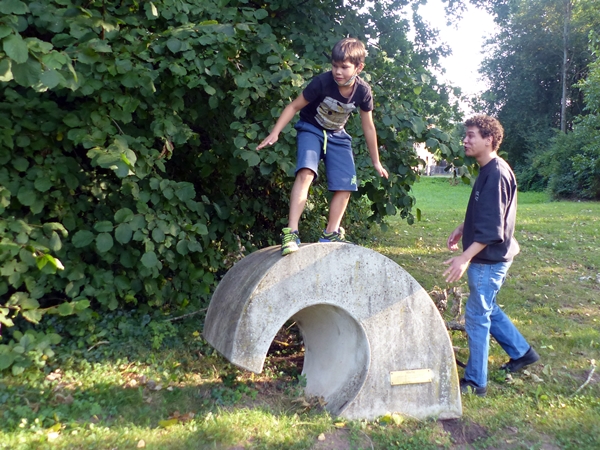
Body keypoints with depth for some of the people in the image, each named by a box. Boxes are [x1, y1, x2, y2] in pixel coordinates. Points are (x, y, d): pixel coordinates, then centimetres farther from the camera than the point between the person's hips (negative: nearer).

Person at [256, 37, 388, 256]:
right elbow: (294, 106, -15)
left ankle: (330, 234, 8)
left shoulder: (363, 91, -17)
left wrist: (376, 162, 4)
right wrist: (275, 133, -24)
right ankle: (291, 232, -29)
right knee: (306, 172, -29)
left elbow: (368, 127, -3)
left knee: (345, 185, -6)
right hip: (311, 129, -4)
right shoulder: (322, 82, -26)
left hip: (337, 135, 4)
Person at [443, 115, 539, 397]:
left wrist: (465, 258, -29)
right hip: (487, 258, 10)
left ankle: (475, 381, 11)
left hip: (489, 258, -10)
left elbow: (491, 227, -26)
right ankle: (522, 352, 38)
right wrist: (462, 229, 21)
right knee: (487, 310, 21)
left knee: (477, 316, -1)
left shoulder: (496, 174, -21)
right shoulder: (488, 171, 9)